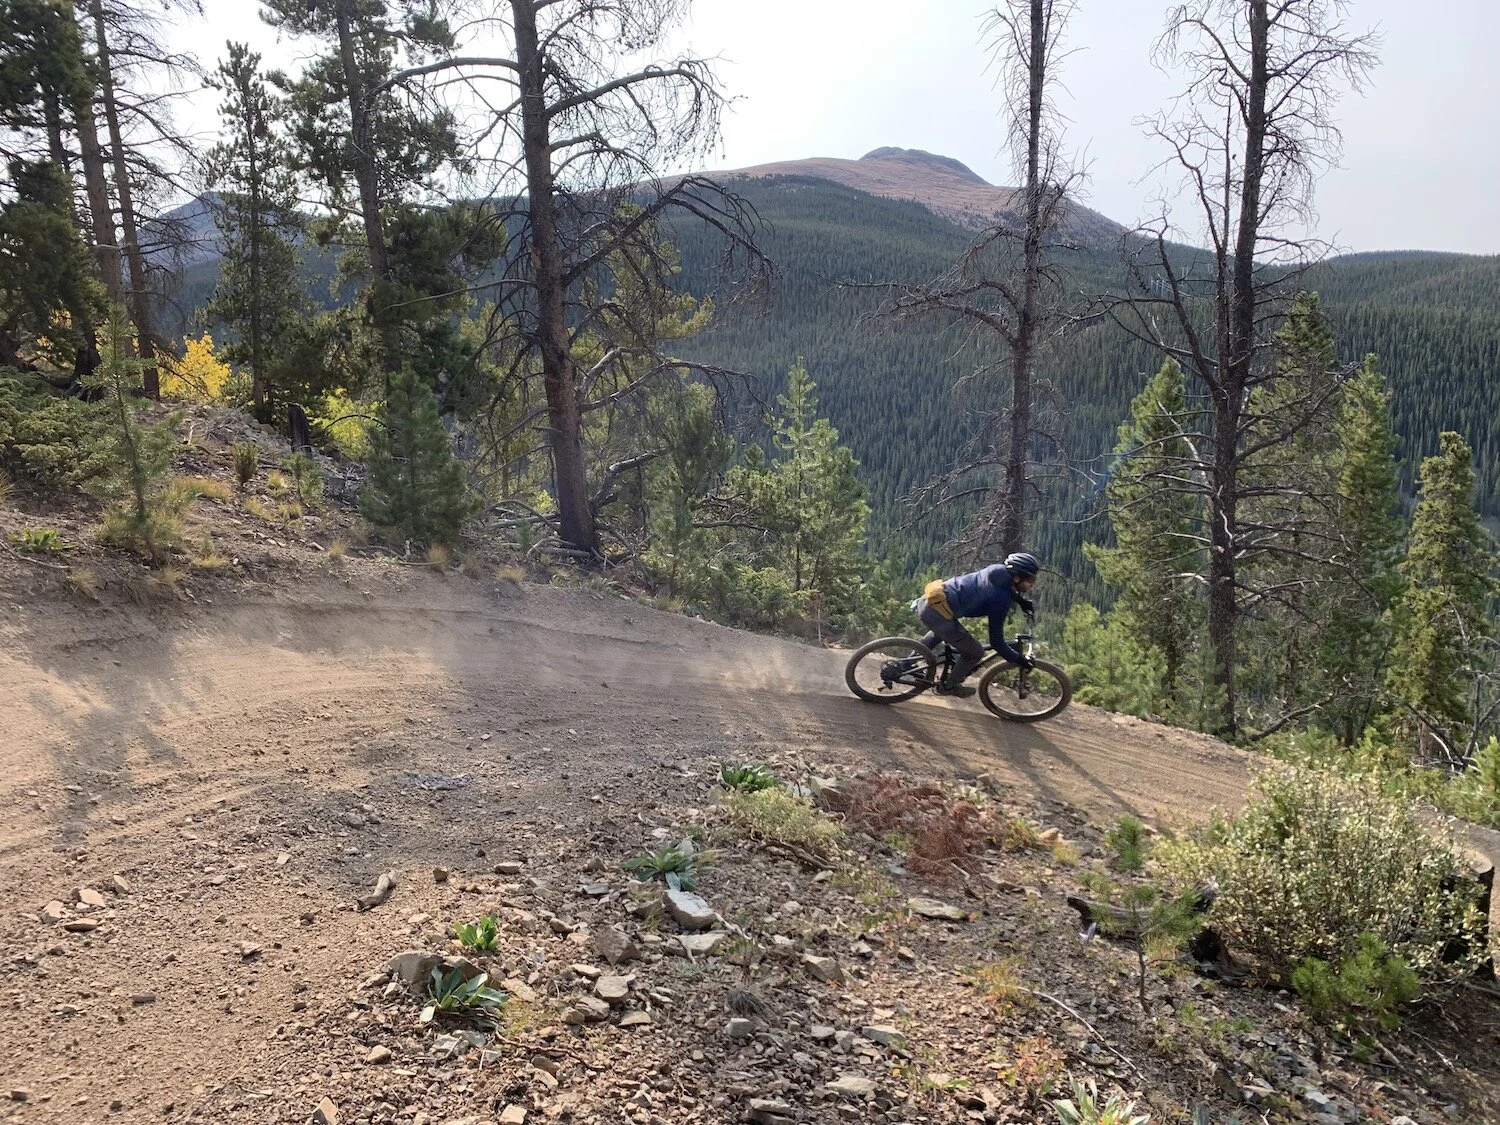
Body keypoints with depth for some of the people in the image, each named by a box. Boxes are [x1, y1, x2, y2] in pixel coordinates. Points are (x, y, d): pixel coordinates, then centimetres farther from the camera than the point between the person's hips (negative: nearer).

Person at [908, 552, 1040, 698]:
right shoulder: (1001, 600, -15)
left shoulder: (1000, 571, 6)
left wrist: (1022, 601, 29)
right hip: (936, 614, -9)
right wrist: (1019, 659, -1)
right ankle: (949, 686, 27)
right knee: (975, 653, 7)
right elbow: (996, 641, -11)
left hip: (927, 600, 9)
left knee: (941, 630, 41)